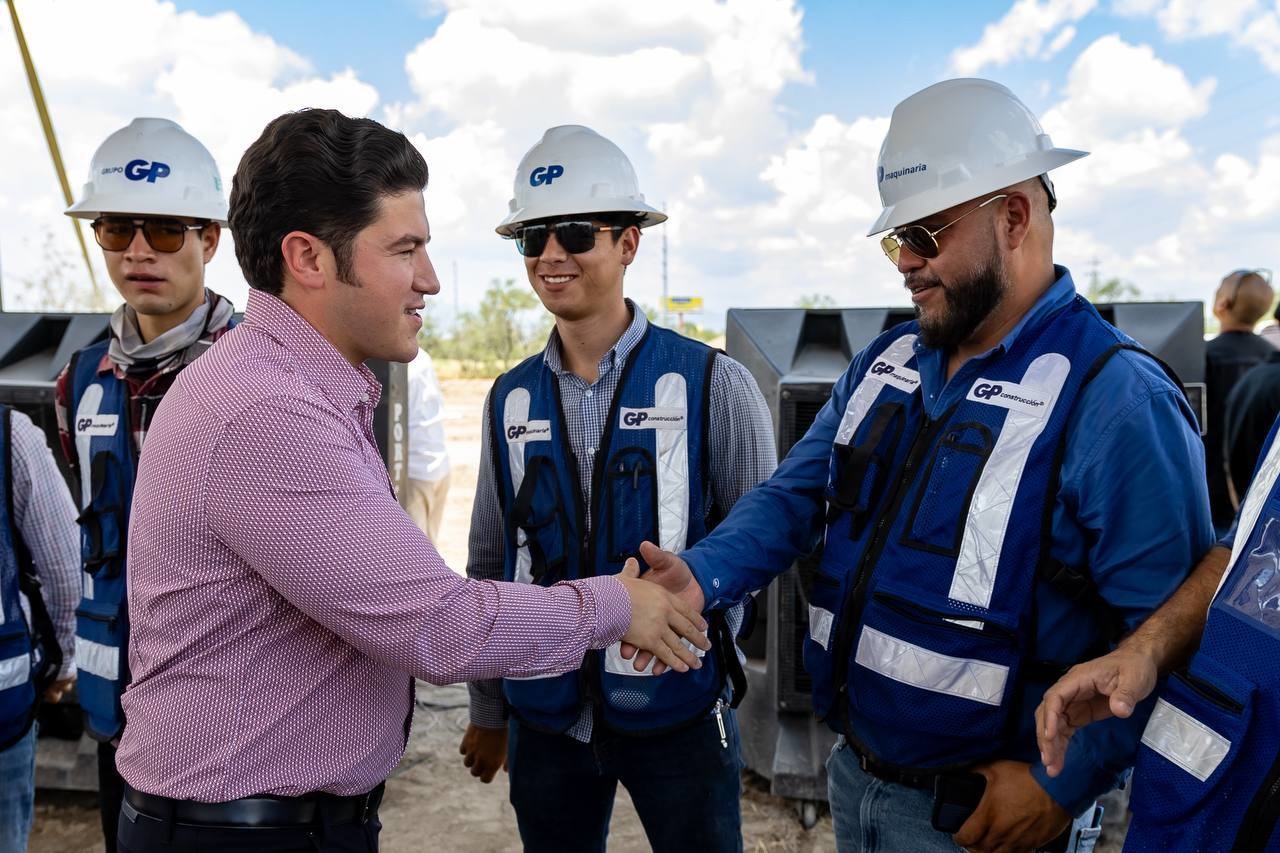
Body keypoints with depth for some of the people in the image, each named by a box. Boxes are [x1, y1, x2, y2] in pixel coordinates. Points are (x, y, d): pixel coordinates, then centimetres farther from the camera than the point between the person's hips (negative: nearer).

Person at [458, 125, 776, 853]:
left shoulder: (713, 384, -10)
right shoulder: (511, 400, 2)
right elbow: (490, 563, 8)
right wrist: (487, 709, 12)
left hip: (677, 709, -3)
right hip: (545, 715, 3)